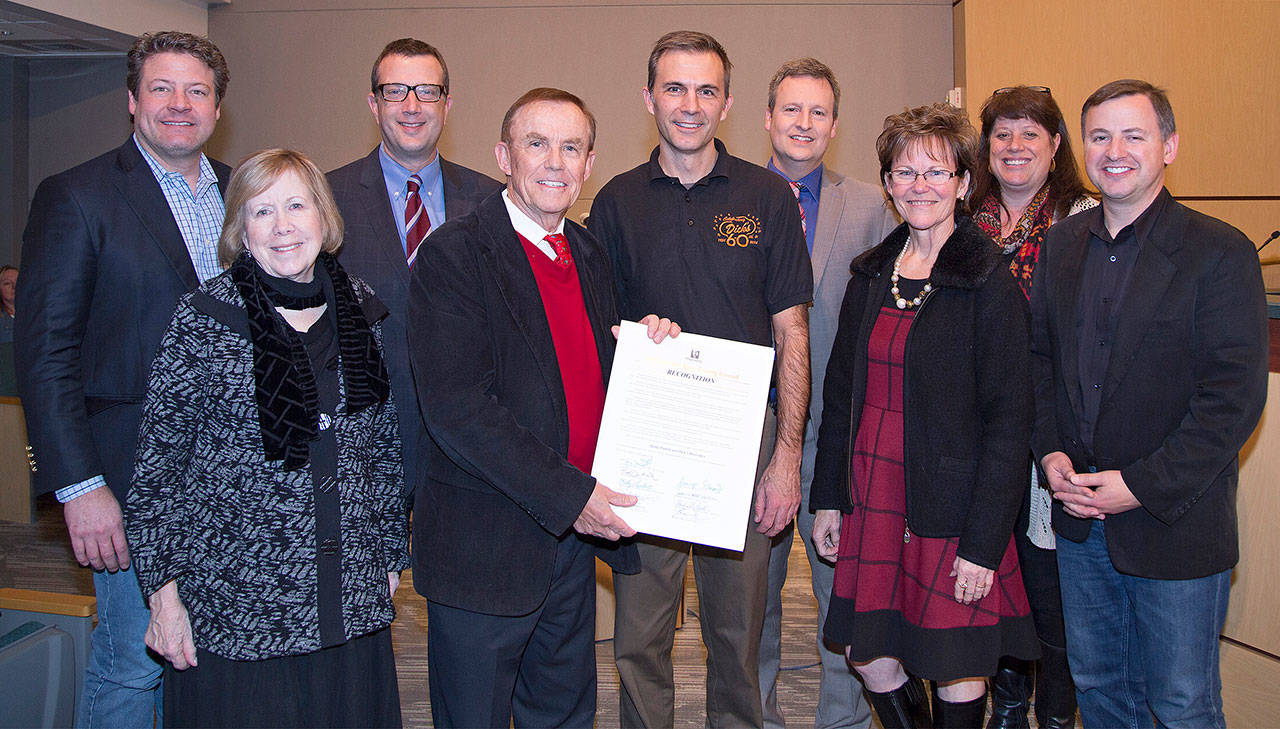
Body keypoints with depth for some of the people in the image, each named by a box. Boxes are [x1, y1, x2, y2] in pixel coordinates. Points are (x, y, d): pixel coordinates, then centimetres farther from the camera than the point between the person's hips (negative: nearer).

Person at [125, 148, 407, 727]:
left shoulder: (361, 310, 5)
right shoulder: (204, 319, -6)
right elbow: (156, 462, -3)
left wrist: (391, 557, 12)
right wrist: (163, 591, -5)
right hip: (233, 604, -3)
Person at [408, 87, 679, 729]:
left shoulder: (588, 254, 9)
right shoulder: (453, 254, -14)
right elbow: (455, 407, -21)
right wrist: (566, 494, -23)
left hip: (578, 530, 7)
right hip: (485, 547, -6)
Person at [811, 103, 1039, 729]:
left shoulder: (990, 283, -10)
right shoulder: (870, 276, 7)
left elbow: (1008, 419, -12)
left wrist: (983, 542, -15)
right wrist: (828, 496, 8)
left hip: (949, 511, -5)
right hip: (870, 500, 5)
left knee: (956, 674, 8)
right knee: (870, 657, 13)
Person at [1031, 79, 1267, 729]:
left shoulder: (1221, 253, -11)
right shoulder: (1062, 244, 6)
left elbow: (1235, 397, -15)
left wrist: (1143, 485, -19)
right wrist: (1051, 454, -3)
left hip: (1176, 523, -5)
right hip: (1079, 518, 5)